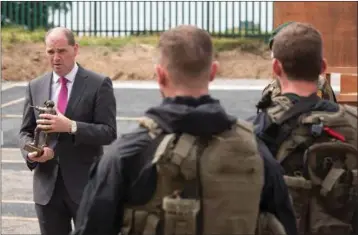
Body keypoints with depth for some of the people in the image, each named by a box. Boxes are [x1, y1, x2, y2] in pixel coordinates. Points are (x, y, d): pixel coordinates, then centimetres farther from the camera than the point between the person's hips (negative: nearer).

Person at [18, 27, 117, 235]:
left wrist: (71, 127, -25)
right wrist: (31, 151, -12)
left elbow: (109, 132, -11)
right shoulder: (35, 86, 8)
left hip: (85, 184, -4)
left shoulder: (99, 84, -5)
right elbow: (26, 132, 11)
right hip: (47, 185, 4)